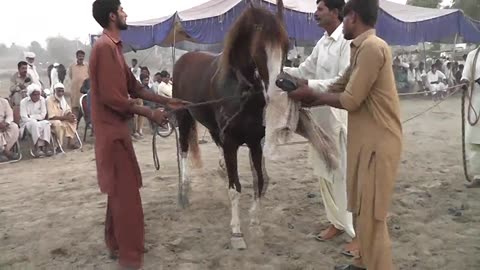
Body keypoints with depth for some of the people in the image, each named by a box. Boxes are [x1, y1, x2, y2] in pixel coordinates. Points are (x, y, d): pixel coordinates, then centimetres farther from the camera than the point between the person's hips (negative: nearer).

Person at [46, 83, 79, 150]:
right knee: (58, 123, -37)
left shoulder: (62, 98, 6)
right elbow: (52, 116, -23)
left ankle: (70, 141, -19)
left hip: (62, 119, 8)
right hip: (52, 120, -8)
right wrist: (66, 117, -26)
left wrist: (70, 115, -16)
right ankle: (59, 145, -29)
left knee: (73, 120, -13)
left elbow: (68, 110, 9)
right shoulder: (50, 100, -17)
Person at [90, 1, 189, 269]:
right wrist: (150, 113, -17)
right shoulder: (105, 47, -17)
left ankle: (117, 243, 31)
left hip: (117, 128, 10)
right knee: (126, 192, -4)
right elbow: (111, 97, -23)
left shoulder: (114, 47, 13)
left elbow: (134, 87, 17)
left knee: (120, 190, 18)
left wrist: (167, 101, 14)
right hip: (113, 129, -10)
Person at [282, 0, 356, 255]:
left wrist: (309, 85, -26)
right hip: (320, 115, 9)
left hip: (340, 116, -9)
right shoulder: (322, 42, 13)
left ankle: (360, 234, 7)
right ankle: (337, 222, 31)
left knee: (345, 174, -4)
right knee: (325, 172, 15)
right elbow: (304, 71, 16)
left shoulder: (348, 42, -14)